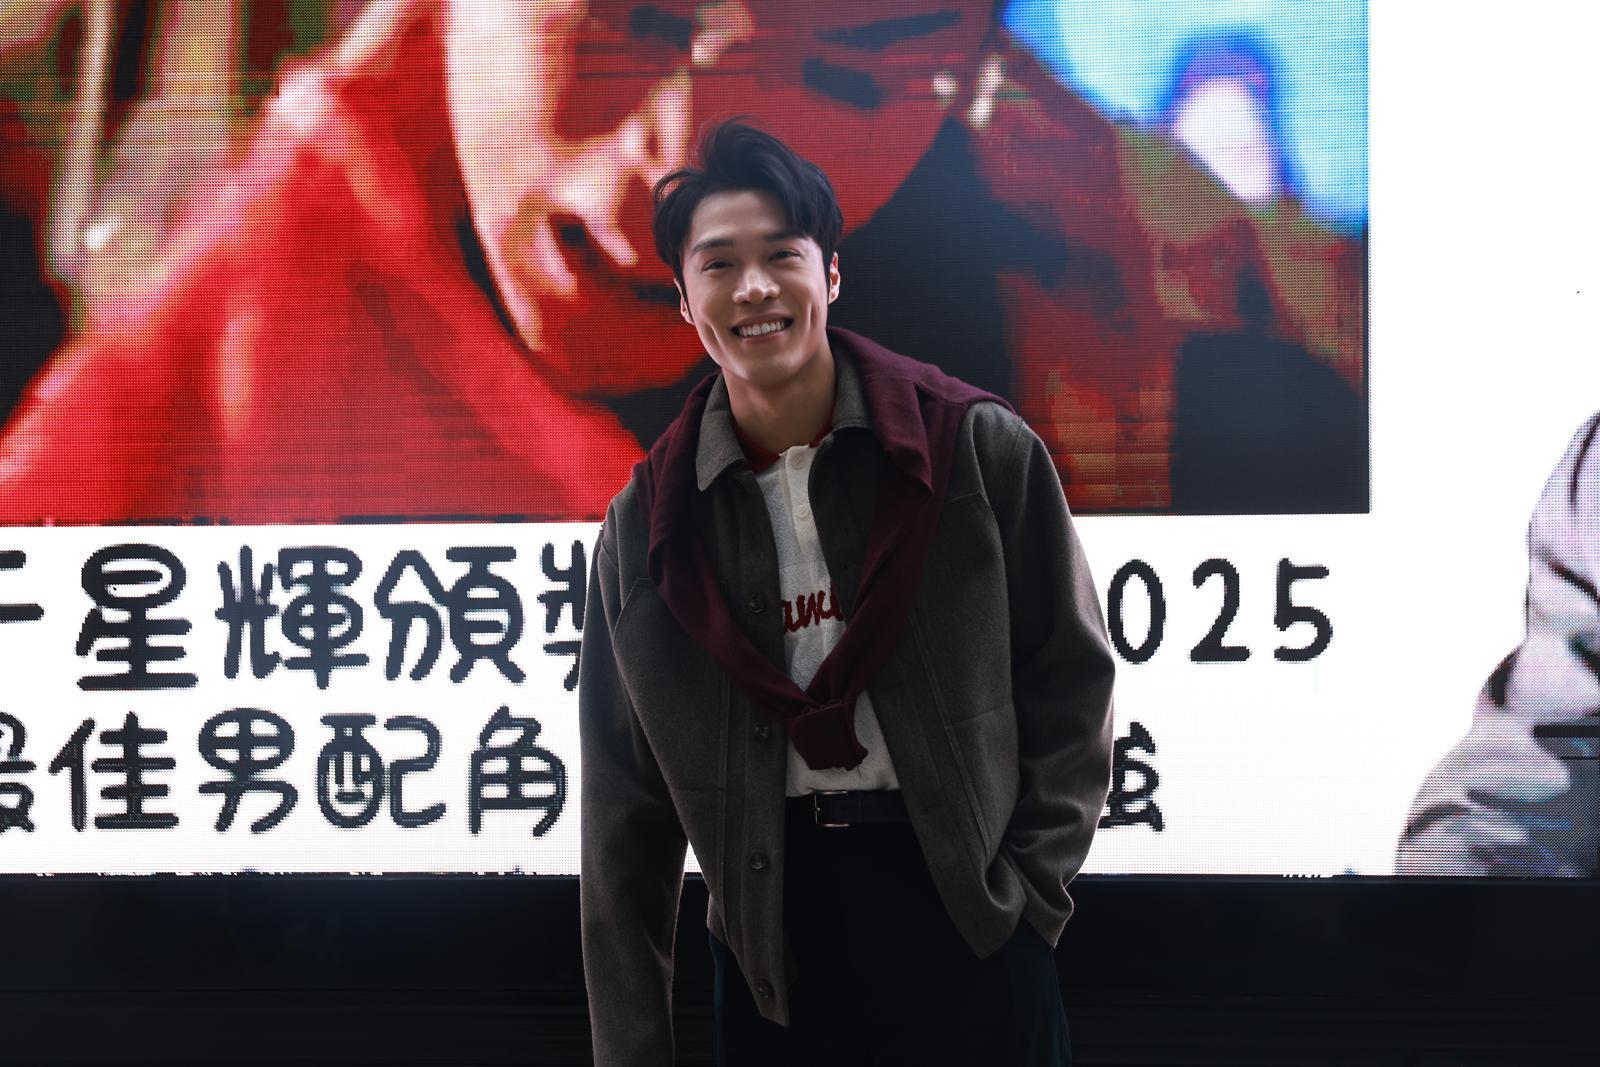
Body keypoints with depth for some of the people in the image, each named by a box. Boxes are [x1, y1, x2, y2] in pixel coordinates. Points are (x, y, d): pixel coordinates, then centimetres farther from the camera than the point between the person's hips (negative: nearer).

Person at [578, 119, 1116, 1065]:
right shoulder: (647, 527, 3)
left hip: (969, 928, -2)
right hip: (773, 947, 2)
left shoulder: (982, 452, -3)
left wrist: (1027, 889, -6)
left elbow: (1071, 685, 2)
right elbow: (627, 820, 4)